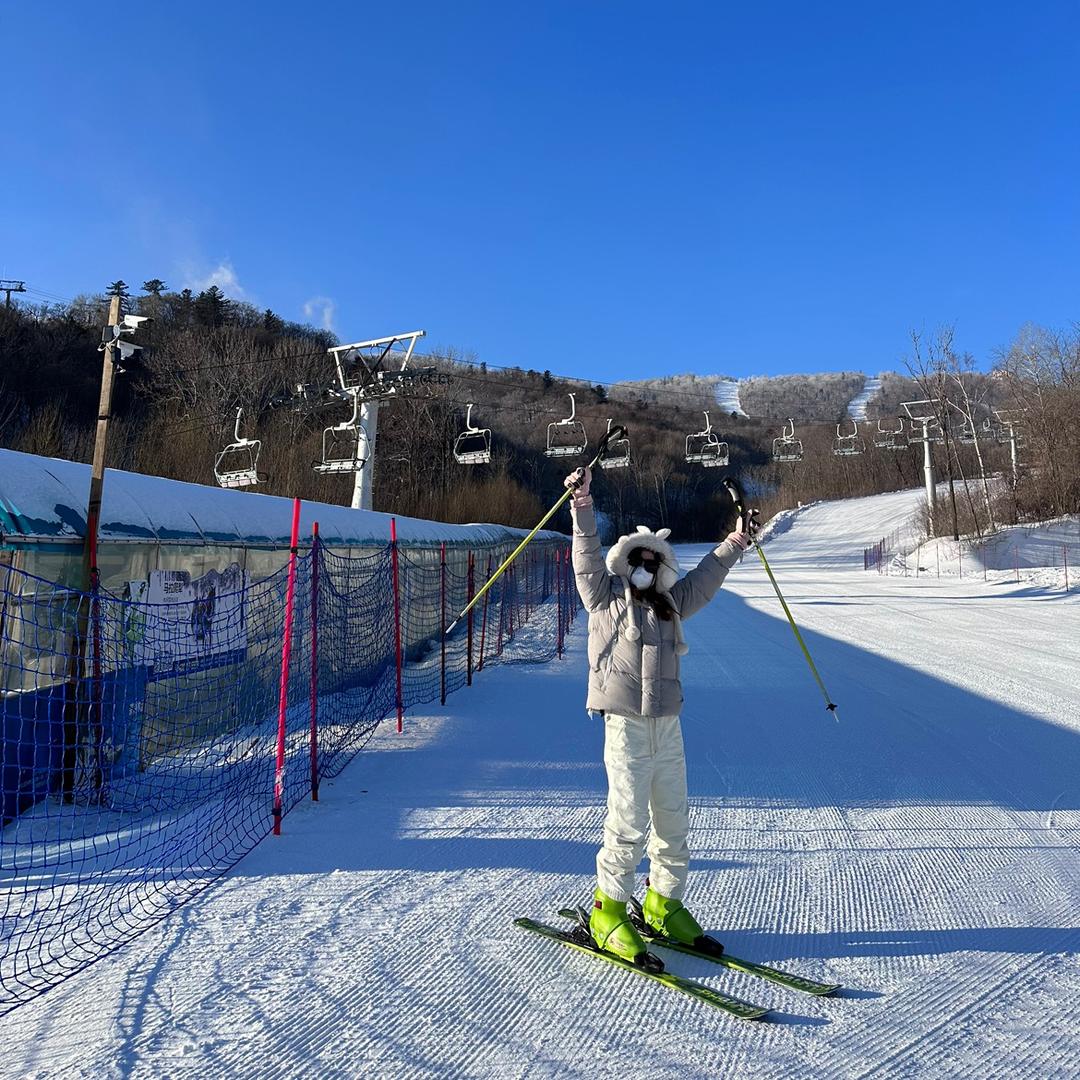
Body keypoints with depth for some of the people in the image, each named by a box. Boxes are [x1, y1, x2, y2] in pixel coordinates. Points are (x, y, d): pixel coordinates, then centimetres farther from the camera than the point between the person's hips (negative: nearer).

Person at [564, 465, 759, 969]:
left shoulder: (669, 604, 16)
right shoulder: (605, 596, 3)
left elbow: (704, 578, 26)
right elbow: (588, 556, -8)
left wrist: (735, 542, 26)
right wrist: (582, 505, -18)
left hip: (668, 726, 6)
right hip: (626, 725, -6)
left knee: (673, 821, 12)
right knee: (628, 823, -6)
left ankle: (663, 906, 29)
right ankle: (608, 914, 10)